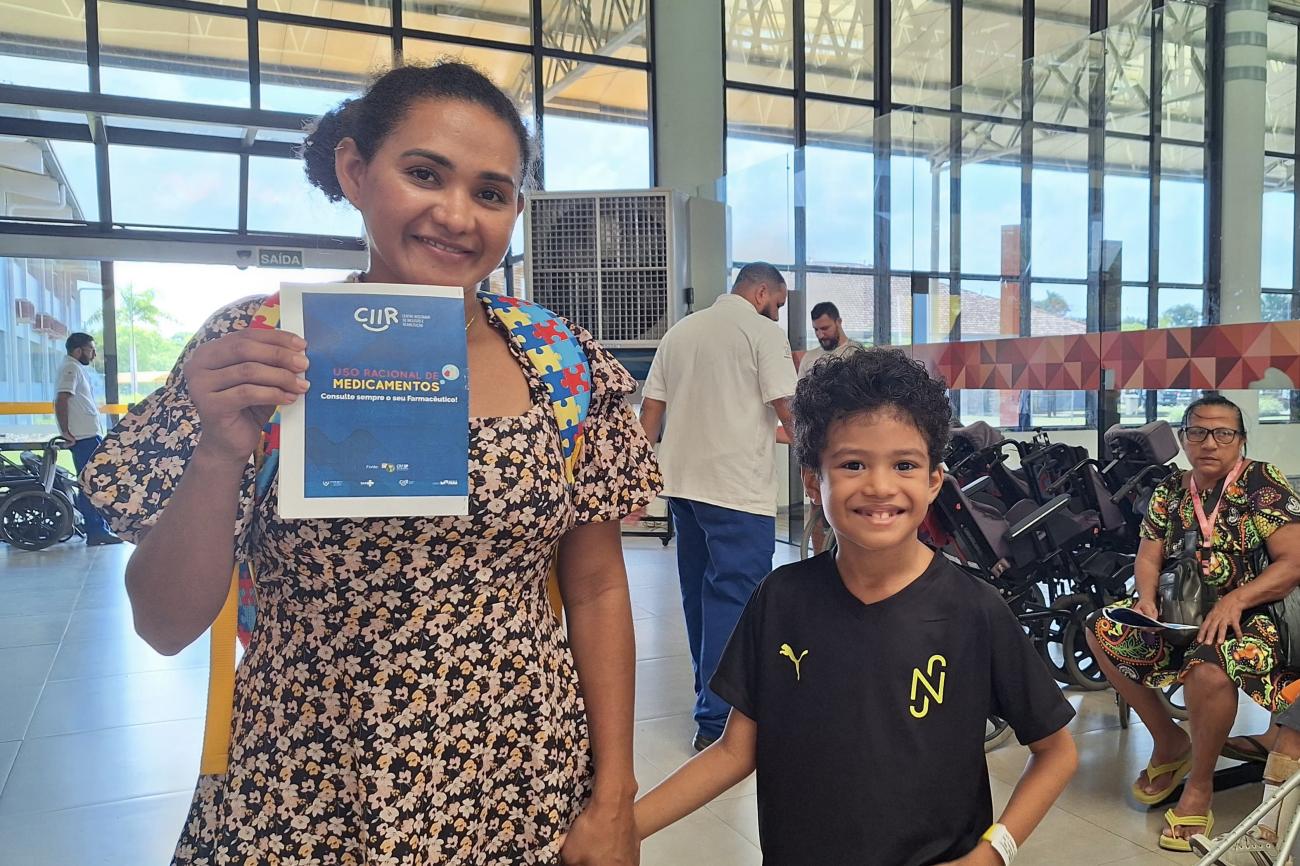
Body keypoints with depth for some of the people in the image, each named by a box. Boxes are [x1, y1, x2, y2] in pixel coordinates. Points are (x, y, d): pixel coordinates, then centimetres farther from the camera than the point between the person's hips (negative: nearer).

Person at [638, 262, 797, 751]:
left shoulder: (680, 331, 16)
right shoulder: (762, 331, -4)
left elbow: (650, 408, 13)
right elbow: (788, 408, -10)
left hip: (682, 481, 8)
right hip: (738, 487, -7)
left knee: (699, 593, 16)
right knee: (734, 599, -4)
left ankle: (711, 693, 30)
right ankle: (716, 720, -2)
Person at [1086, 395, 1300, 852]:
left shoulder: (1263, 481, -9)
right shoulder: (1169, 490, 6)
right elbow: (1148, 557, 4)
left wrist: (1235, 599, -29)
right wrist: (1147, 598, -17)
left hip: (1251, 615, -6)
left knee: (1209, 668, -37)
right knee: (1103, 631, -11)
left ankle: (1199, 787, -11)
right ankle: (1169, 741, 7)